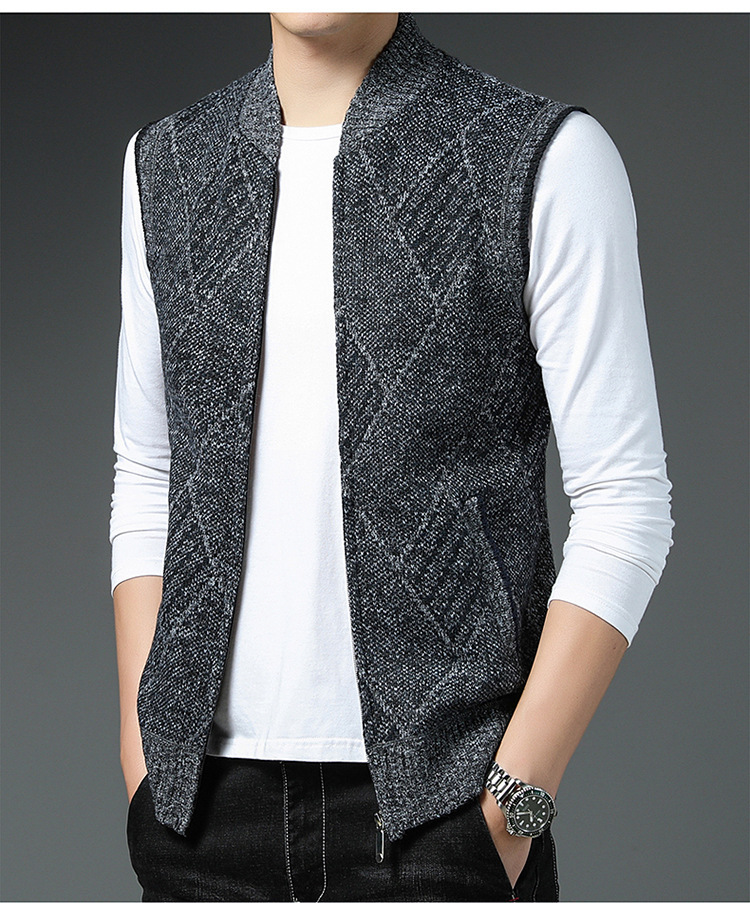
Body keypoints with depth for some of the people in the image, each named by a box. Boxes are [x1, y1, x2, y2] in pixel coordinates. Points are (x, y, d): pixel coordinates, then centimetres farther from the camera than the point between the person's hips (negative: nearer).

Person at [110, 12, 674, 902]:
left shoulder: (548, 158, -5)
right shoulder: (164, 162, 8)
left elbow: (623, 502, -7)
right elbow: (146, 480, 11)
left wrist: (515, 802, -10)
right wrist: (144, 765, 5)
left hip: (437, 793, -3)